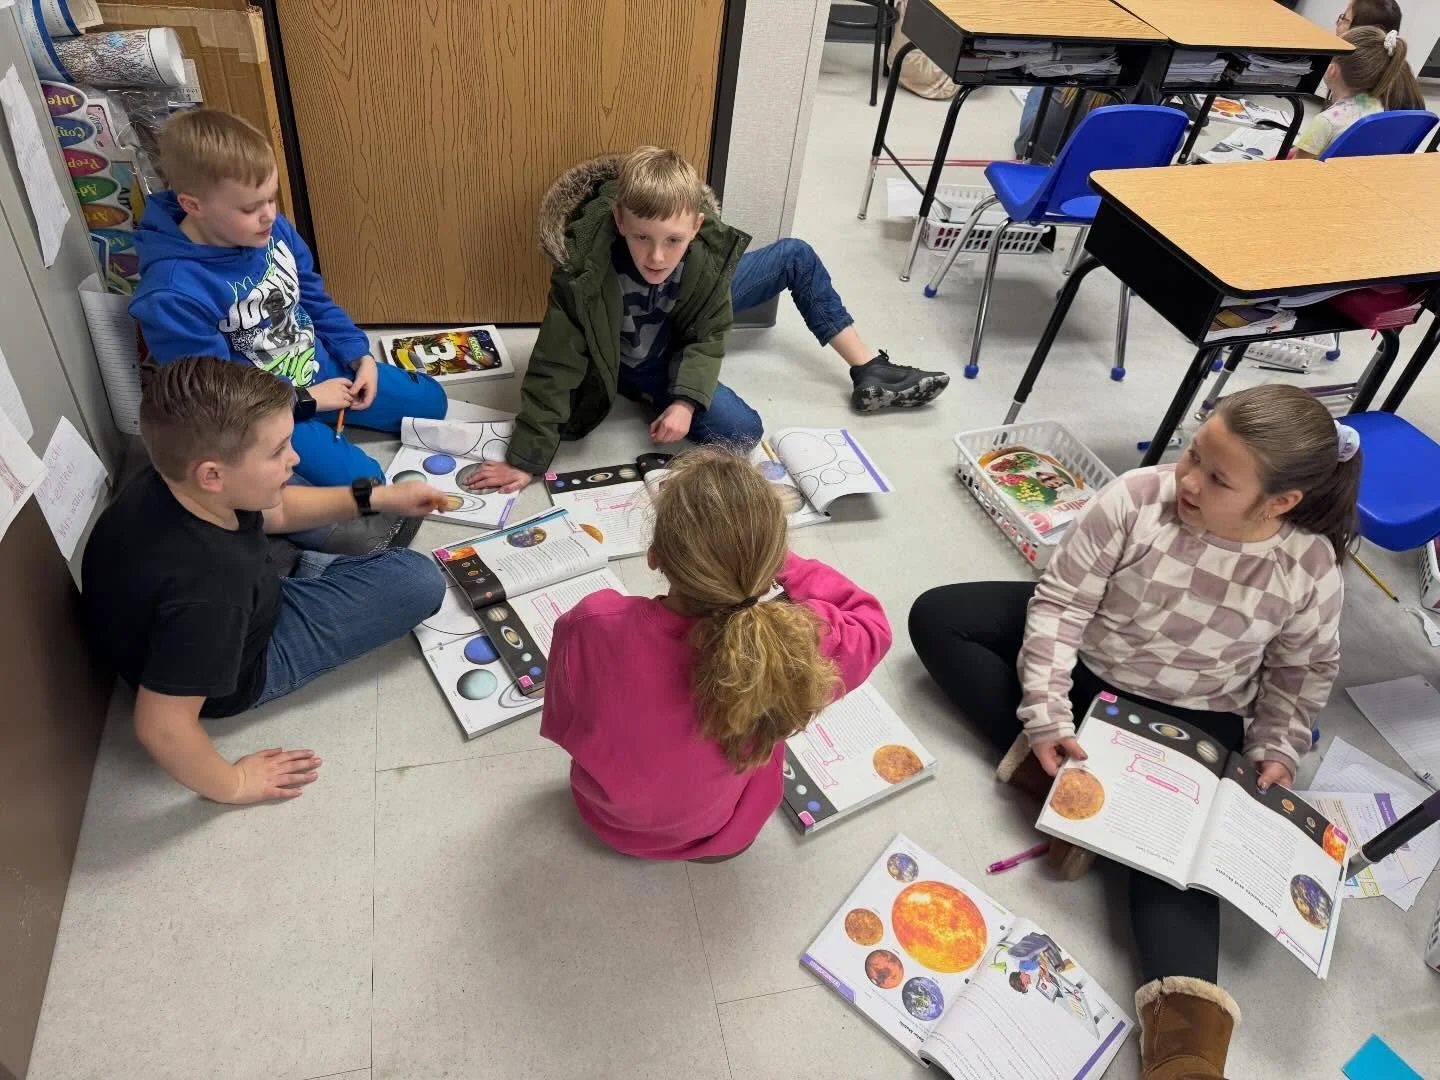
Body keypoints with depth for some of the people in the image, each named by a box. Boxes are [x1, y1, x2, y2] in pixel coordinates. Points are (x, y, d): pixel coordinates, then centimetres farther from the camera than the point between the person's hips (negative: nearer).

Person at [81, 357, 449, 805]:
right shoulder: (204, 590, -44)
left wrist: (374, 498, -7)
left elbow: (273, 512, 0)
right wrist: (232, 785, -19)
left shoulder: (170, 483, -21)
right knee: (419, 581, -14)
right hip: (246, 666, -7)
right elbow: (161, 726, -36)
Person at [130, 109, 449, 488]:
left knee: (430, 400, 12)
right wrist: (305, 398, -18)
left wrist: (358, 355, -2)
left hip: (322, 369, 7)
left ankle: (327, 428, 23)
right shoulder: (172, 295, -30)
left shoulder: (274, 229, -9)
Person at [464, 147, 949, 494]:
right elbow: (555, 367, -31)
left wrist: (687, 400, -33)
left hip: (686, 327, 4)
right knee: (741, 430, -25)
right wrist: (525, 459, -29)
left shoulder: (708, 249, -30)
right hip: (636, 360, -4)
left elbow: (709, 336, -16)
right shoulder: (585, 271, -38)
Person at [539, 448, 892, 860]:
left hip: (609, 812, 1)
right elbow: (872, 626, -13)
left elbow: (559, 724, -15)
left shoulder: (593, 627, -38)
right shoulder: (796, 640, -38)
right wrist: (768, 557, -14)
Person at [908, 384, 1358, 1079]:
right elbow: (1060, 602, -19)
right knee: (935, 617, -12)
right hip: (1080, 663, 2)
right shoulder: (1135, 500, -25)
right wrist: (1045, 716, -26)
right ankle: (1048, 771, -20)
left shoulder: (1311, 571, -19)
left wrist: (1275, 750, -10)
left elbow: (1304, 671, 1)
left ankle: (1189, 1023, -31)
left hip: (1188, 717, -1)